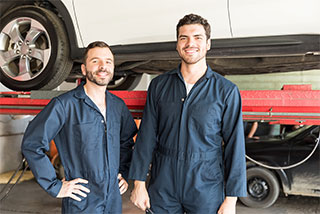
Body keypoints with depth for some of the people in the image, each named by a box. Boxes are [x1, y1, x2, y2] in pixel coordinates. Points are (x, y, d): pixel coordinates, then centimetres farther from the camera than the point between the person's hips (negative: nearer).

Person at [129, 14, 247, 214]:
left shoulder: (227, 91, -4)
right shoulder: (159, 85, 4)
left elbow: (235, 145, -4)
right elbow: (146, 136, 4)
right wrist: (139, 183, 2)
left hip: (206, 190, -2)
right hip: (163, 187, 2)